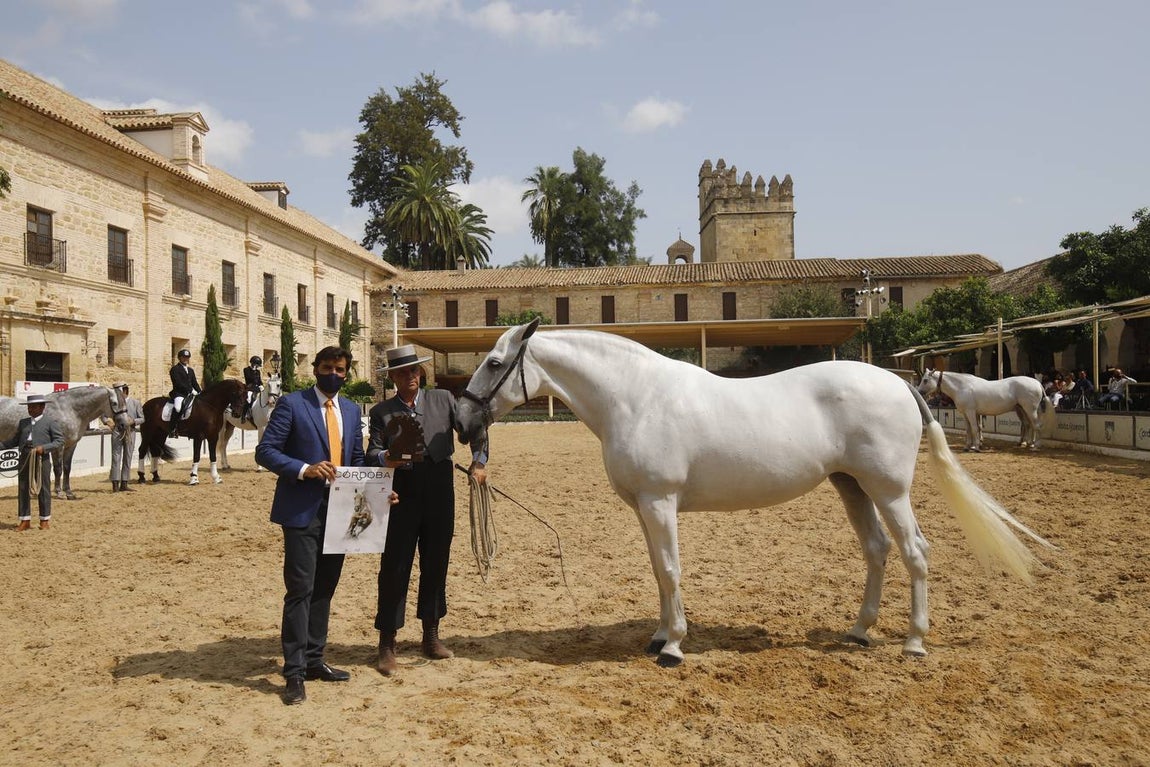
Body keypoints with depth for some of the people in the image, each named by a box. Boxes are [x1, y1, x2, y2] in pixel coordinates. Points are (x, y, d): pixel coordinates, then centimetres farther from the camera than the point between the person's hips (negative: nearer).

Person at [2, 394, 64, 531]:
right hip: (25, 459, 5)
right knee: (23, 489, 7)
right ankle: (24, 521, 16)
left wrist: (44, 448, -19)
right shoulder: (23, 422, 13)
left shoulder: (50, 422, -2)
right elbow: (15, 440, 15)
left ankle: (45, 520, 15)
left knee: (43, 489, 4)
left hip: (42, 459, -5)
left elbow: (60, 440, -7)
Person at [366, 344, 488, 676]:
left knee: (436, 564, 11)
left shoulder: (444, 400, 7)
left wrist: (478, 461, -8)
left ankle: (431, 634, 27)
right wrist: (384, 459, -27)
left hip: (440, 495, 2)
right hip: (401, 497, -2)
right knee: (394, 568, 0)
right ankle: (387, 643, 11)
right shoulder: (381, 412, 4)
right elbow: (372, 453, -5)